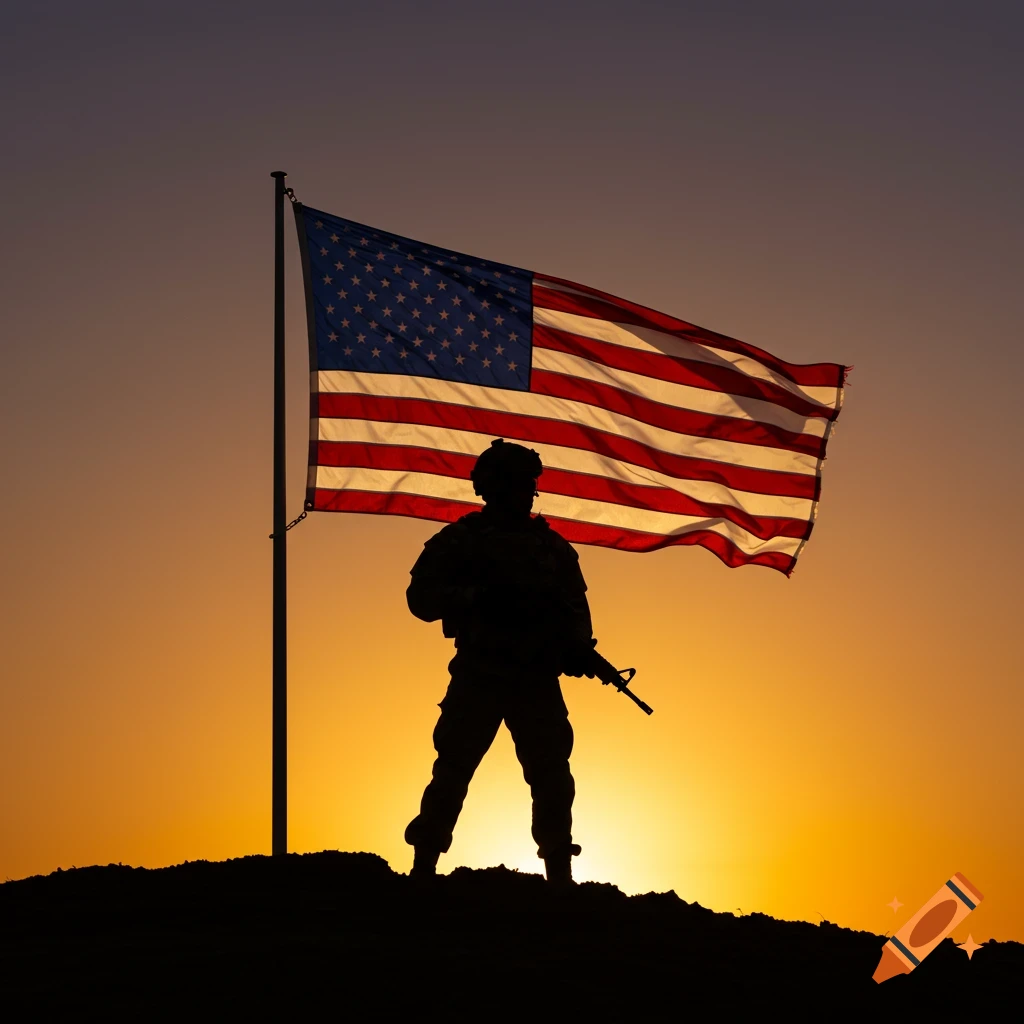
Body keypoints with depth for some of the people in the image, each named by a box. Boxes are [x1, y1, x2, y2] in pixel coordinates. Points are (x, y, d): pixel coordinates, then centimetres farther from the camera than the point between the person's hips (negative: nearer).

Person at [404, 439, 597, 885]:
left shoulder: (553, 547, 13)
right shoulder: (460, 541, 3)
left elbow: (576, 606, 17)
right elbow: (422, 597, -2)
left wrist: (579, 647, -3)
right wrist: (476, 597, -17)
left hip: (538, 680, 3)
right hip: (478, 677, -3)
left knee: (553, 775, 0)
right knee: (453, 769, -4)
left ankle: (560, 872, 6)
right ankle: (423, 866, 3)